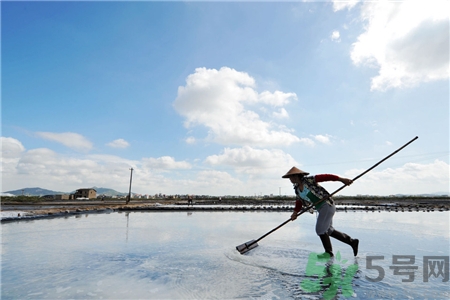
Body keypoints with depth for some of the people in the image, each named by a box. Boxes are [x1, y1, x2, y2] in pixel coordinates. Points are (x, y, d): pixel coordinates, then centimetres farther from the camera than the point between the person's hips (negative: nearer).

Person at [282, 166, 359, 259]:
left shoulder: (309, 180, -17)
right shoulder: (297, 189, 4)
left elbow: (326, 177, -16)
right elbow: (299, 202, 6)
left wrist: (341, 179, -18)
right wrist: (295, 212, -9)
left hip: (327, 205, -9)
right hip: (321, 209, 9)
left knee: (320, 229, -7)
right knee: (329, 230, 17)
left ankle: (328, 252, 13)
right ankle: (352, 242, 33)